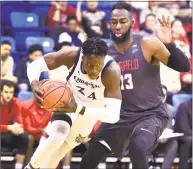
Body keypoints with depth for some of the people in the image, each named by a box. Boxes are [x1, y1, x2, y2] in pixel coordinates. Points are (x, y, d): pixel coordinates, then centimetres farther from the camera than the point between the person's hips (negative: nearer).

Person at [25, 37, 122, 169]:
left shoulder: (112, 71, -39)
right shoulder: (72, 55, -33)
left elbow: (114, 115, -44)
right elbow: (36, 65, -23)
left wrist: (78, 109, -54)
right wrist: (34, 85, -46)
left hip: (92, 113, 0)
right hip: (68, 103, 0)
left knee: (58, 153, 9)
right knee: (56, 138, -27)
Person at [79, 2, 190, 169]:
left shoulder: (148, 44, -14)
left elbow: (184, 67, -19)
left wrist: (169, 43, -34)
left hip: (151, 114, -5)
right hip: (121, 115, 5)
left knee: (137, 148, -35)